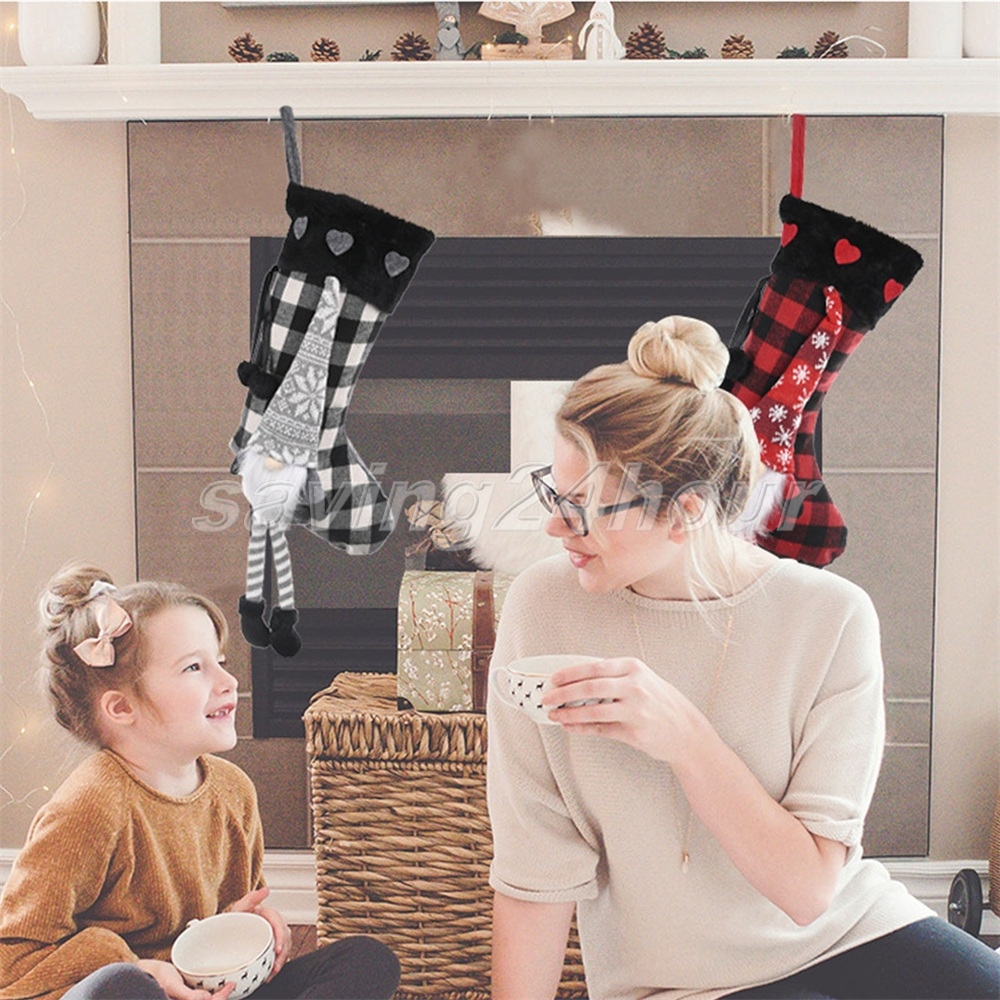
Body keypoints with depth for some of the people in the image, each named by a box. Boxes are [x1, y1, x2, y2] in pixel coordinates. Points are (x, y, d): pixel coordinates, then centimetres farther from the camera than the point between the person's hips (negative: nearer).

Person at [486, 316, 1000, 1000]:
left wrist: (685, 738, -26)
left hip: (853, 936, 2)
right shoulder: (547, 607, -13)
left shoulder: (832, 617, -12)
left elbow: (809, 888, -15)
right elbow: (536, 874, -9)